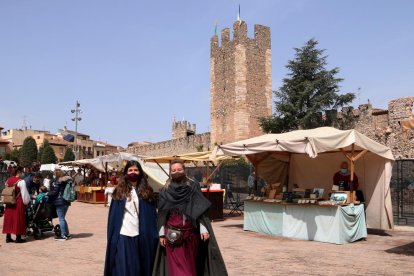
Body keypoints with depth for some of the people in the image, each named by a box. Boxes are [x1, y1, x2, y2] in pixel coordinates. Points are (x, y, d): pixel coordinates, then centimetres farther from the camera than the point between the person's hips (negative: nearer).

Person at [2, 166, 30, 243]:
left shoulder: (8, 180, 6)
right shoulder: (21, 181, -15)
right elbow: (24, 193, -13)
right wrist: (26, 201, 0)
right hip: (18, 203, -6)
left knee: (9, 218, 11)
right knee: (18, 218, 1)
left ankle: (8, 237, 16)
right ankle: (18, 238, 6)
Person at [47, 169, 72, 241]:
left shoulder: (58, 181, -11)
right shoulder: (67, 180, 11)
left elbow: (54, 192, -10)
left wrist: (47, 194, 6)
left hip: (60, 202, -8)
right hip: (66, 202, 8)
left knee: (61, 219, -3)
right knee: (63, 218, 18)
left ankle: (63, 236, -2)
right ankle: (67, 234, 20)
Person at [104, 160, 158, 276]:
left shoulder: (146, 191, 5)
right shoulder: (120, 191, 4)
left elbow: (152, 215, 4)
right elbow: (113, 215, 2)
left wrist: (154, 235, -3)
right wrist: (112, 236, -3)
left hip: (142, 235, 1)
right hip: (123, 234, -1)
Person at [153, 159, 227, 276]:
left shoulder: (193, 187, 2)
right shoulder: (165, 191, 4)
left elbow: (200, 210, -2)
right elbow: (161, 214, 4)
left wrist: (203, 229, -9)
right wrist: (161, 234, -1)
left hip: (191, 232, 0)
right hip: (173, 233, 0)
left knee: (191, 263, 8)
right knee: (177, 266, -3)